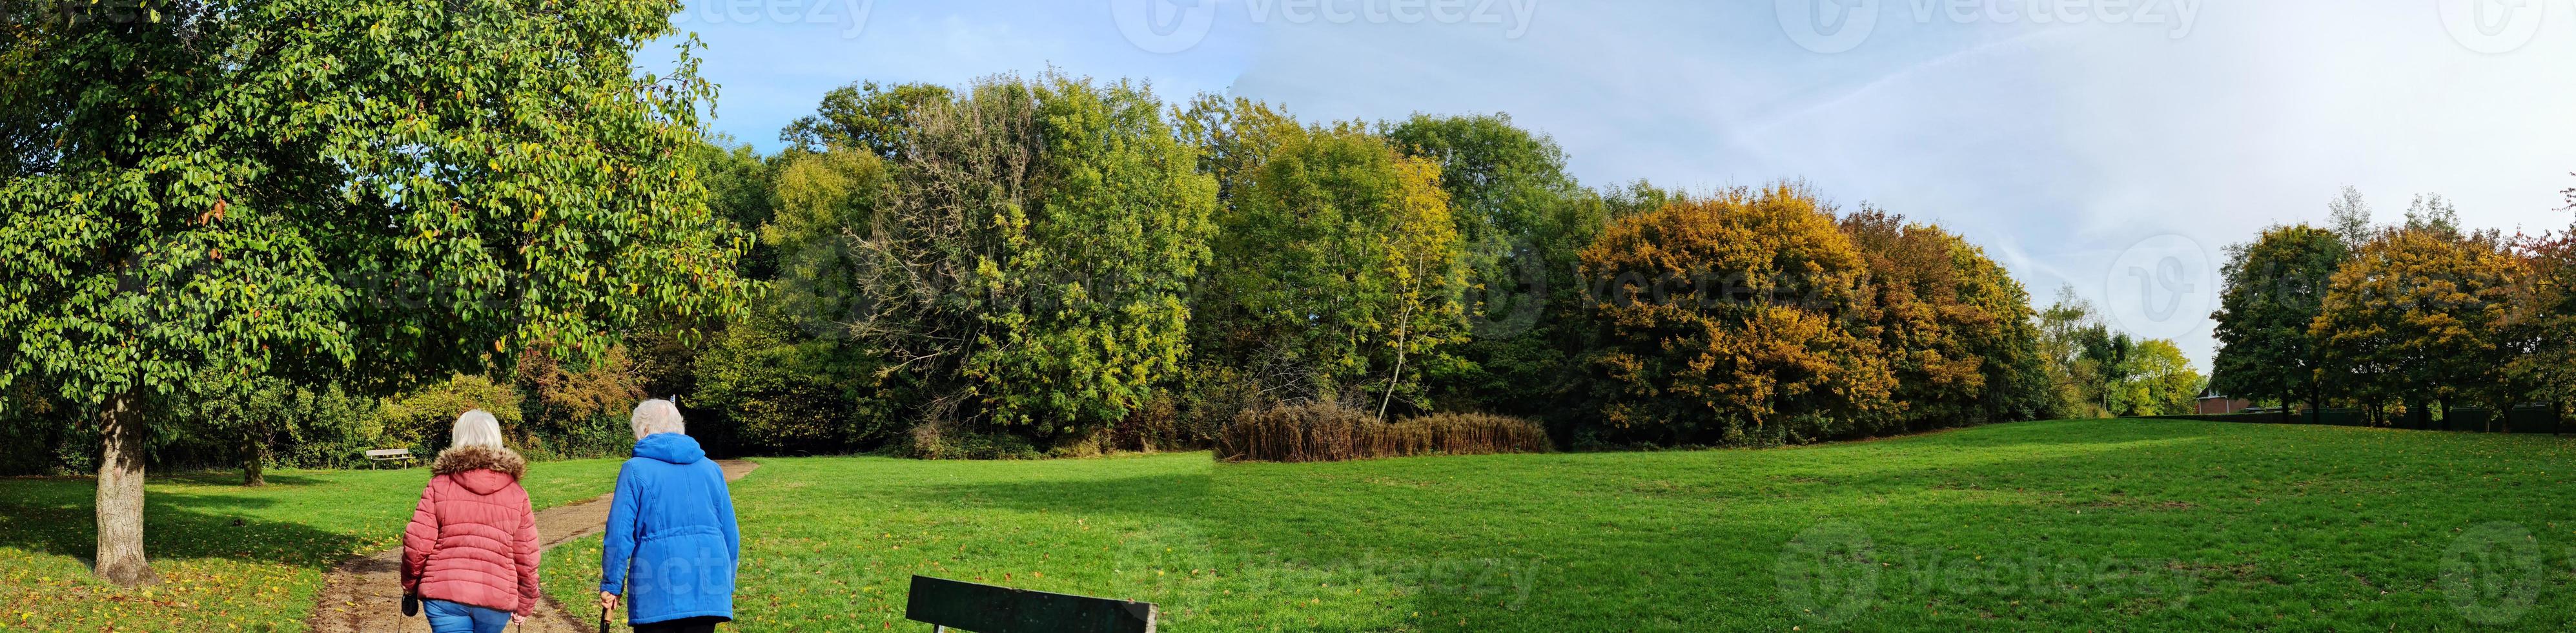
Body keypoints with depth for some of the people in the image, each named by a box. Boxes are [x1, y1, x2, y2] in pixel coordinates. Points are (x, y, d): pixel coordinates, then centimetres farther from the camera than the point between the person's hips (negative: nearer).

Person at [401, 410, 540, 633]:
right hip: (497, 597, 2)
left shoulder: (439, 486, 0)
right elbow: (526, 558, 4)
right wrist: (525, 604, 15)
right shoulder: (516, 493, 4)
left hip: (444, 593, -2)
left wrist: (410, 585, 15)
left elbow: (416, 545, -3)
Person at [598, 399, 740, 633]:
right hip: (707, 588, 3)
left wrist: (611, 585, 4)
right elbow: (731, 534, 13)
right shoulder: (711, 468, 12)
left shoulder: (635, 470, 1)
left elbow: (619, 534, -4)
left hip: (656, 593, -3)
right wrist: (727, 585, 23)